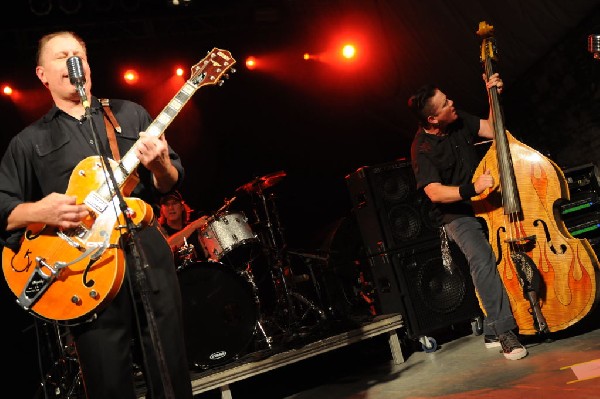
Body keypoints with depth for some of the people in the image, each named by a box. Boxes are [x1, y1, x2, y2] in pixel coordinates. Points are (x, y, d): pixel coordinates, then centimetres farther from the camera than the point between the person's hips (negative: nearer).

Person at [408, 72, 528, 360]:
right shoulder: (423, 149, -14)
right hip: (457, 215, -6)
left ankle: (492, 332, -4)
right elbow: (435, 193, -22)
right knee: (482, 258, -29)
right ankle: (504, 331, -18)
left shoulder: (459, 121, 4)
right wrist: (472, 189, -34)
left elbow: (493, 130, 12)